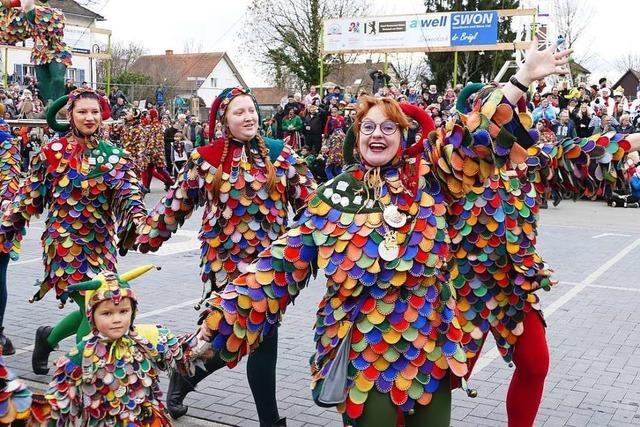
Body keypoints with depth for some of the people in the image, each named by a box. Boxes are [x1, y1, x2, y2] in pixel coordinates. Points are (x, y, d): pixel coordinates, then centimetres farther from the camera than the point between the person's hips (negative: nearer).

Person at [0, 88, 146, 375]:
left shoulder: (113, 155, 6)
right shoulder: (53, 152, -3)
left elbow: (128, 191, -7)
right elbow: (29, 195, 3)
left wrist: (137, 217, -27)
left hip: (101, 243, 5)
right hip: (65, 241, -4)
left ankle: (48, 338, 38)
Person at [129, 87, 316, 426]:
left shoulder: (280, 153, 4)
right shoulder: (205, 158, 0)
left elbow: (309, 199, 4)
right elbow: (177, 202, 9)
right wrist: (149, 234, 11)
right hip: (225, 262, -2)